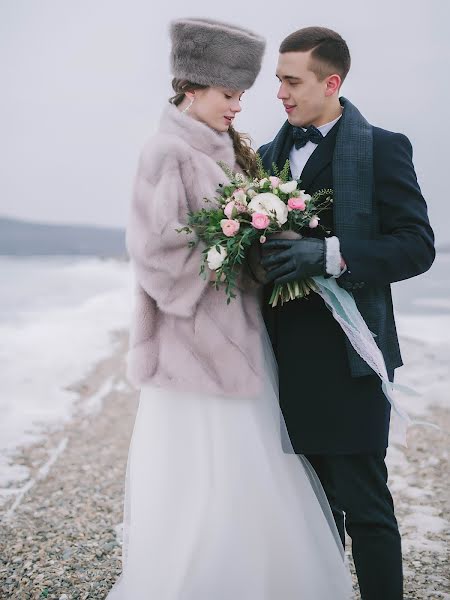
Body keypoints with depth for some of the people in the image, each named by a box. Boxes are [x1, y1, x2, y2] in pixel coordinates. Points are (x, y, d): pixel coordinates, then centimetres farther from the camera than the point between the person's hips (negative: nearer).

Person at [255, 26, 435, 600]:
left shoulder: (382, 148, -5)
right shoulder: (268, 155, 13)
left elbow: (417, 245, -12)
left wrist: (330, 253, -24)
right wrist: (258, 261, -3)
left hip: (346, 358, -6)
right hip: (288, 359, 6)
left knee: (364, 506, 1)